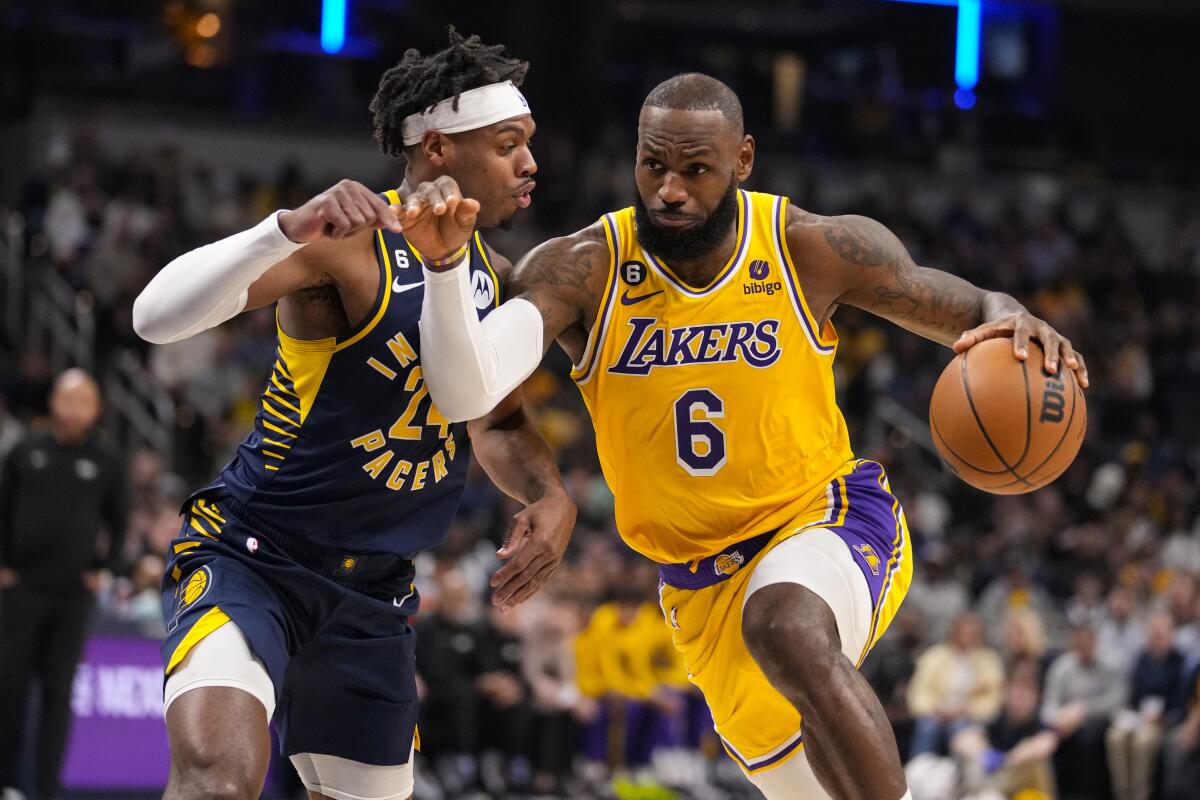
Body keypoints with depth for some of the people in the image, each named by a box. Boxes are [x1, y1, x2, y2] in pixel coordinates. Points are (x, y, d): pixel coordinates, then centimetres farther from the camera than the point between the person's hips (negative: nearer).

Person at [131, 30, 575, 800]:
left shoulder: (498, 281, 6)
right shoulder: (350, 241, -18)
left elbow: (498, 422, 24)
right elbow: (157, 317, -30)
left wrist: (550, 497, 2)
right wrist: (290, 228, -44)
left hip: (372, 592, 8)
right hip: (252, 557, -8)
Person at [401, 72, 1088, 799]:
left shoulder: (813, 250, -14)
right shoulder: (582, 271, -16)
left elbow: (969, 313, -1)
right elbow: (464, 393, -30)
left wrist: (1009, 321, -26)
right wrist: (448, 260, -46)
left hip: (830, 517, -3)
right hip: (705, 578, 3)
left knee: (786, 629, -39)